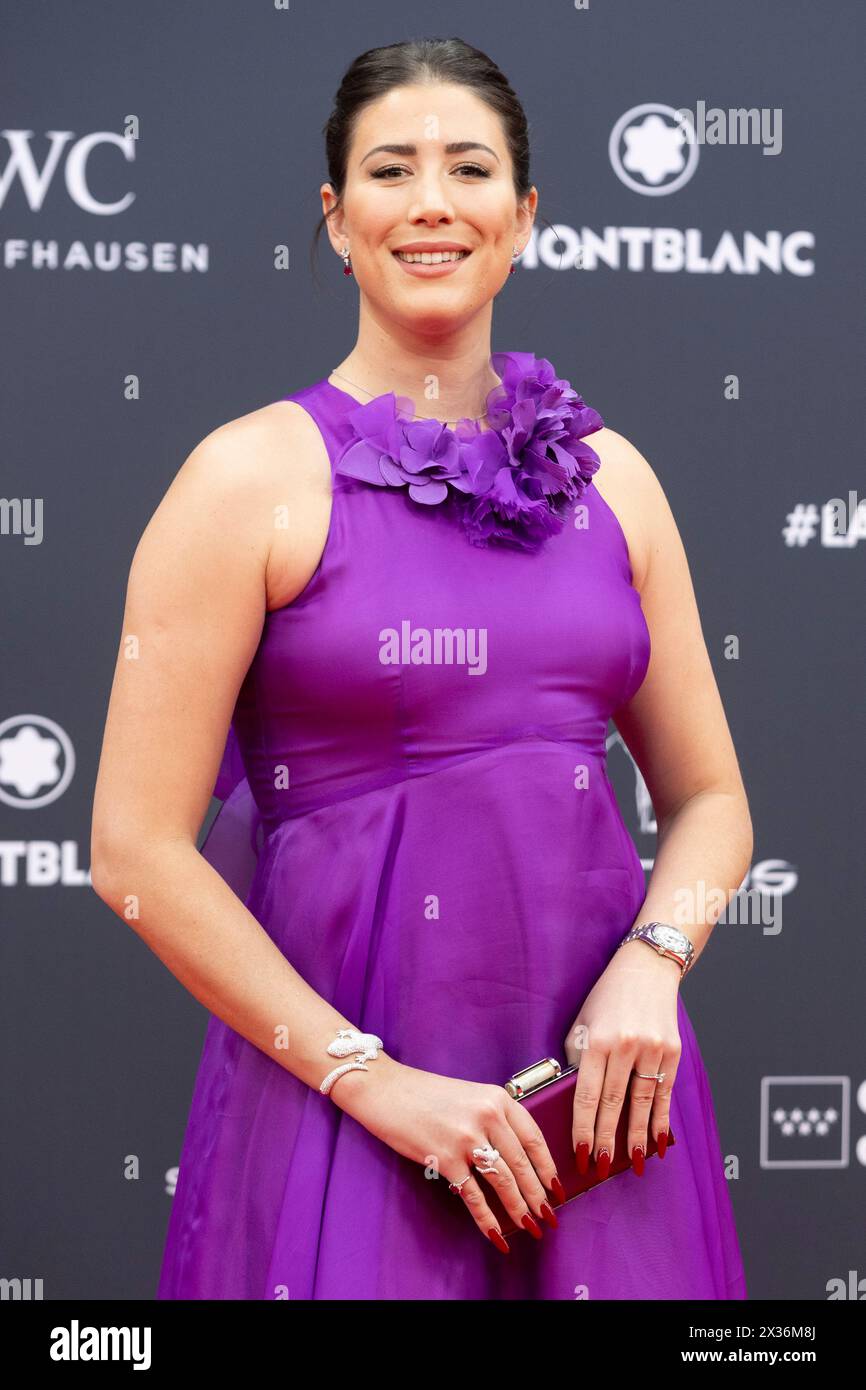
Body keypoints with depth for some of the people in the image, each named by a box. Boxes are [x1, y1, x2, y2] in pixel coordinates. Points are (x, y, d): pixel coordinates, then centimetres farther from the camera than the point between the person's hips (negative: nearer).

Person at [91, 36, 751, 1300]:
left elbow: (710, 801, 13)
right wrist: (373, 1081, -13)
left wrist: (651, 965, -7)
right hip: (341, 1088, -4)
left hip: (593, 1082, 4)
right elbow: (138, 849, -10)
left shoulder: (607, 476, 7)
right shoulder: (253, 476, -5)